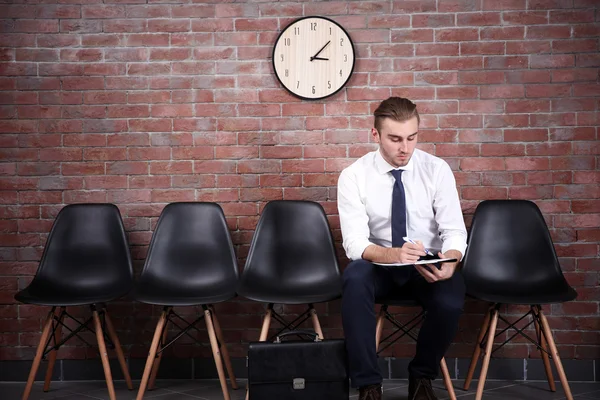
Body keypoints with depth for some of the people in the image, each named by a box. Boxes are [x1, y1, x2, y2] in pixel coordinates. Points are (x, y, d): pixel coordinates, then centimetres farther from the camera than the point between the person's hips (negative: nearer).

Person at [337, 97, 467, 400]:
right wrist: (393, 254, -39)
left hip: (428, 266, 1)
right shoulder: (354, 176, -10)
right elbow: (355, 242, -17)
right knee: (355, 279, -35)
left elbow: (454, 231, -9)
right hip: (380, 264, -1)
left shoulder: (437, 170, -6)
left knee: (451, 303, -31)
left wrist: (450, 262, -32)